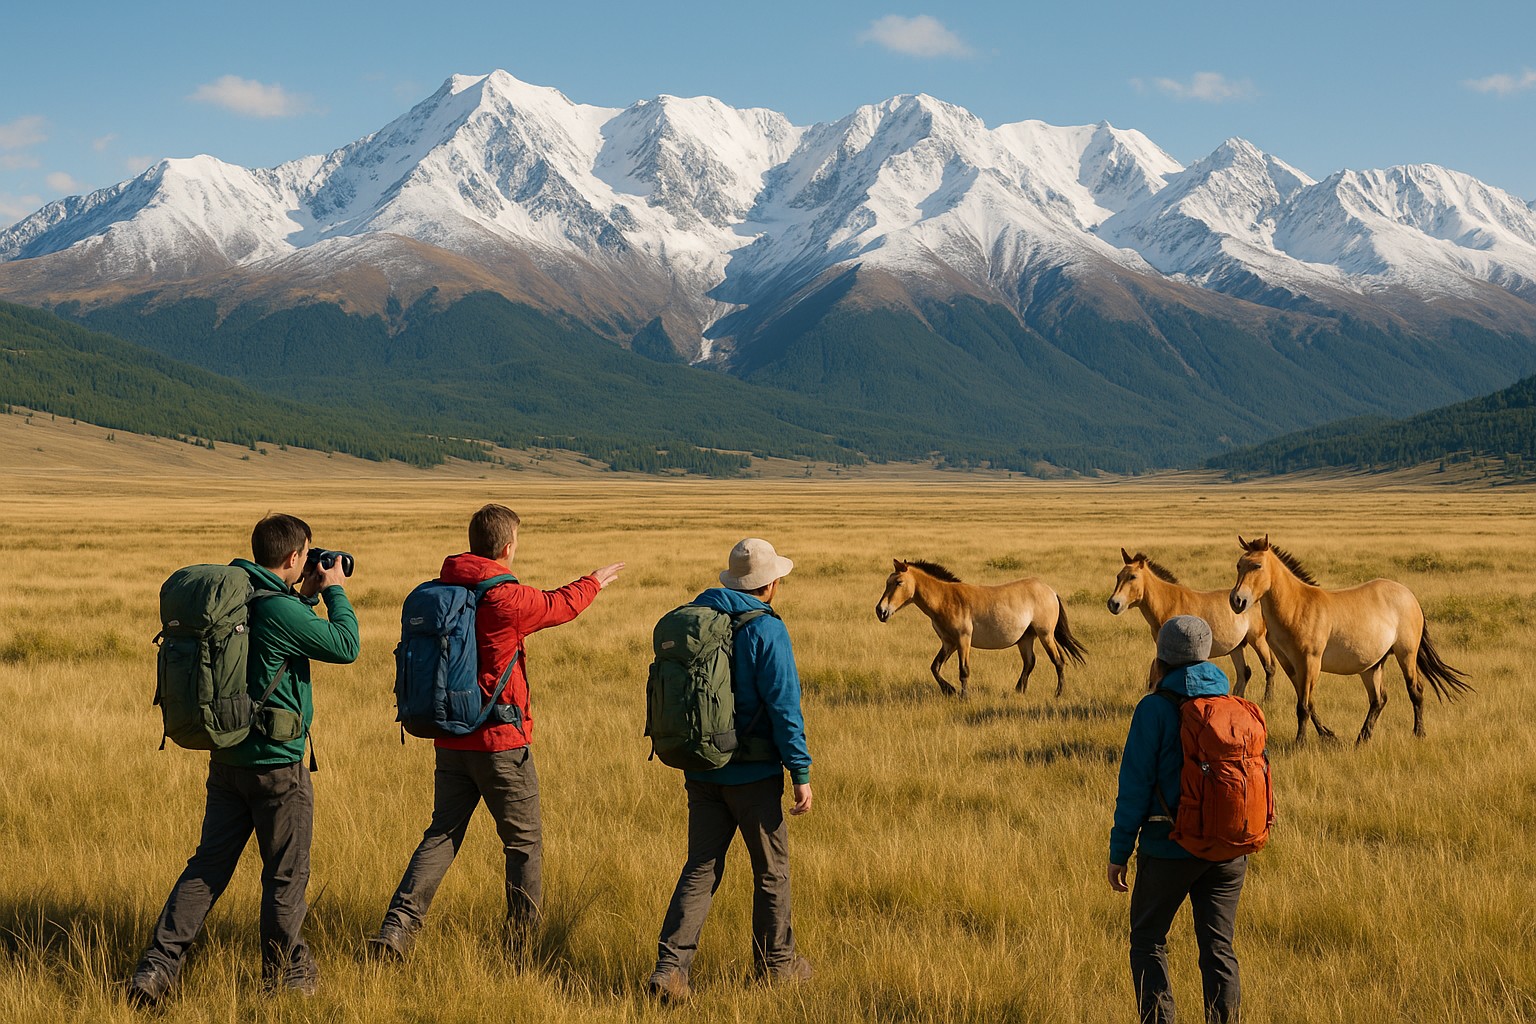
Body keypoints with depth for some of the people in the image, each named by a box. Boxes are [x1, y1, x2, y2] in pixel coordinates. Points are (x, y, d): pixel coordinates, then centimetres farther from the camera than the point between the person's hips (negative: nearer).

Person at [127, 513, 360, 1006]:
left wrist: (304, 599, 21)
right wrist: (334, 591, 0)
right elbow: (346, 646, -12)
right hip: (275, 763, -8)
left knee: (209, 863, 11)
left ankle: (158, 964, 4)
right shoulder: (281, 610, -20)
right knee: (285, 874, 8)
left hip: (226, 756, 8)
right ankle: (285, 973, 22)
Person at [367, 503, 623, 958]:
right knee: (524, 842, 9)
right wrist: (595, 581, 22)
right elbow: (562, 604, 3)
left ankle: (397, 928, -1)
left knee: (441, 834, 12)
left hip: (450, 742, 6)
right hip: (501, 741, -6)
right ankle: (522, 945, 15)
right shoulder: (507, 599, -15)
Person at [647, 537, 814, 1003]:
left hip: (701, 769, 5)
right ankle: (775, 962, 25)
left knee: (701, 868, 8)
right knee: (771, 869, 12)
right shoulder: (766, 630, -15)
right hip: (753, 773, -5)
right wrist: (801, 774, -13)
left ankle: (670, 964, -5)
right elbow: (784, 707, -17)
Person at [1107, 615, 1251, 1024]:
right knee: (1219, 949, 10)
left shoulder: (1155, 709, -10)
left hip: (1169, 850, -4)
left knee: (1148, 942, 10)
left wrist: (1119, 852, -4)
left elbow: (1135, 785, -11)